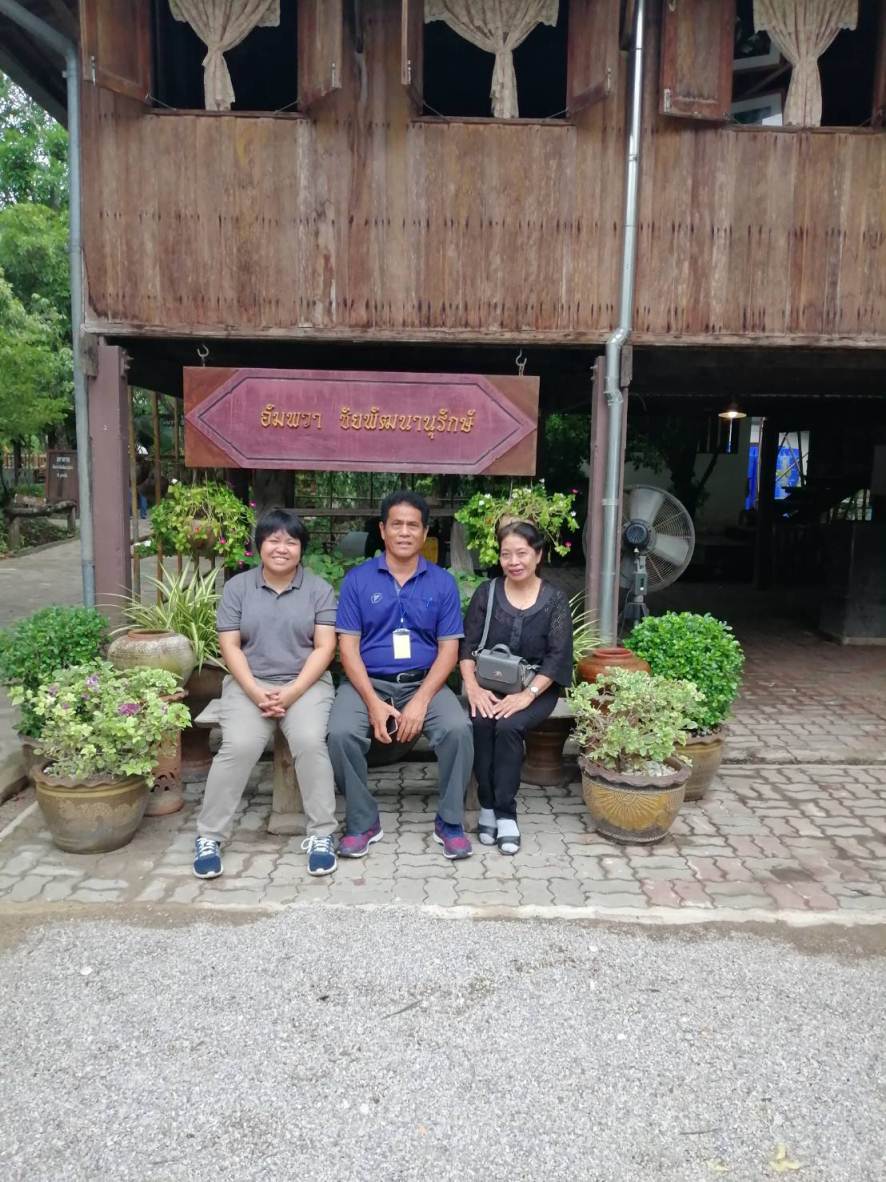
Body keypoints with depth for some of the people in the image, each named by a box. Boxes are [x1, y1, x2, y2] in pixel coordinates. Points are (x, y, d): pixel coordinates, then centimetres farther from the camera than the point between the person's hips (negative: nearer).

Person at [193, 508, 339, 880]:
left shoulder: (319, 589, 3)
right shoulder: (237, 587, 6)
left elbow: (325, 647, -4)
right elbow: (229, 647, 1)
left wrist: (291, 693, -16)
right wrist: (257, 693, -13)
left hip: (305, 684, 0)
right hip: (249, 684, 1)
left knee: (310, 742, -27)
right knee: (238, 746, -24)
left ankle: (322, 835, -12)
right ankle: (208, 836, -7)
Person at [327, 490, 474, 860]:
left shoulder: (443, 582, 3)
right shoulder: (357, 579, 0)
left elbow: (448, 649, -1)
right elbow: (348, 646, -3)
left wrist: (421, 701, -15)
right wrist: (374, 702, -17)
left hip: (424, 683, 1)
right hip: (368, 682, 0)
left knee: (458, 729, -27)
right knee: (340, 734, -28)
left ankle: (450, 822, -5)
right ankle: (363, 822, -5)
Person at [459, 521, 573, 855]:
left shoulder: (555, 600, -1)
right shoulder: (486, 593, 3)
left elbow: (557, 656, -8)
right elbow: (467, 645, -1)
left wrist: (527, 695, -21)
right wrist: (473, 687, -18)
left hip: (535, 690, -1)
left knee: (508, 727, -30)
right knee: (480, 723, -29)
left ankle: (504, 812, -17)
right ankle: (488, 805, -13)